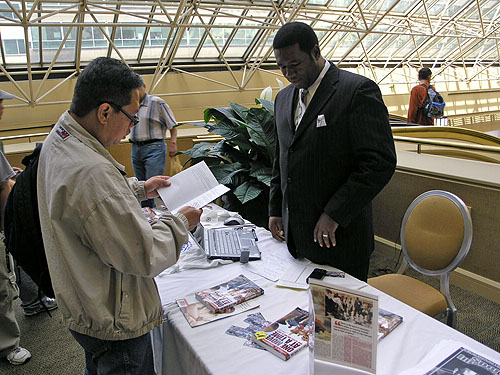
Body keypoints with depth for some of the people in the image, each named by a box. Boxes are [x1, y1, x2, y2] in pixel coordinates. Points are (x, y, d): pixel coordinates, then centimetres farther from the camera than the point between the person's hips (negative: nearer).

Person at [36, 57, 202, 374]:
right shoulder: (91, 171, -36)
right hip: (115, 324, -9)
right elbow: (144, 256, -29)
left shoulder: (57, 141, -2)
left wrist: (138, 188, 12)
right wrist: (180, 223, -14)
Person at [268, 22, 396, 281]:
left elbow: (380, 162, -16)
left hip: (339, 235, -6)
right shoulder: (283, 98, 13)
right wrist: (275, 210, 13)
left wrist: (334, 214, -17)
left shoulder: (358, 91, -10)